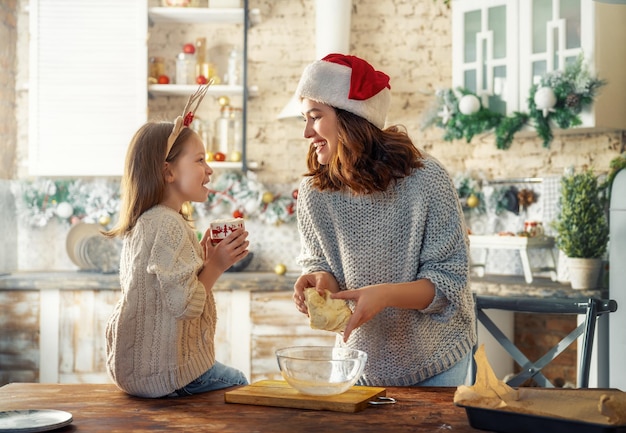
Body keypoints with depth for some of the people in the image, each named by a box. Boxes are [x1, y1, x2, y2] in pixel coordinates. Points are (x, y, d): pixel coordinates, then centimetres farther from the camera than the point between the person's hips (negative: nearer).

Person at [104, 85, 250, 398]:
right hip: (164, 371, -10)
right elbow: (185, 304, -28)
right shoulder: (169, 225, -22)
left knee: (234, 378, 25)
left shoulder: (144, 222, 9)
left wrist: (202, 260, 6)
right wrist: (215, 266, -15)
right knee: (240, 385, 11)